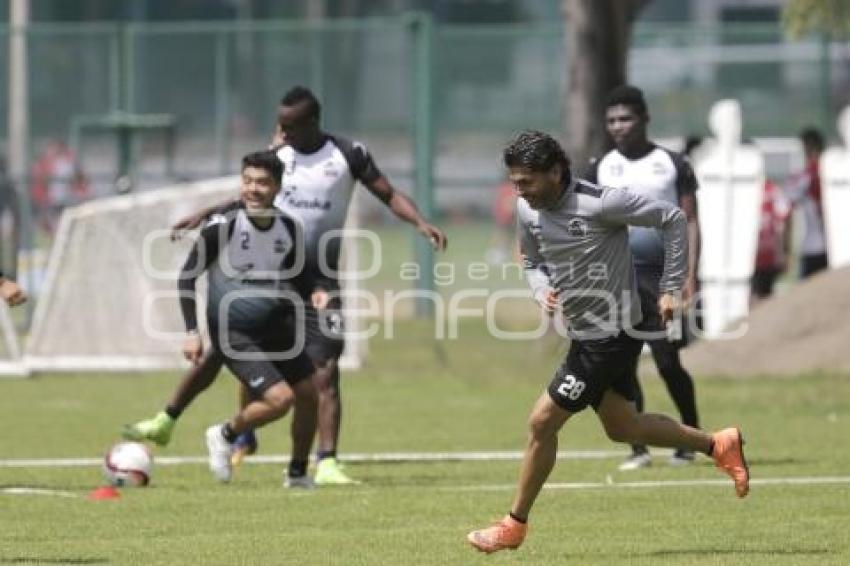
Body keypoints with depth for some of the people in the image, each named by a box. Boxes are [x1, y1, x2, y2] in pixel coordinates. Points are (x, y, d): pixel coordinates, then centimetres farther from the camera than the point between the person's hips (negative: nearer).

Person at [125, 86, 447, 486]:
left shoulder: (348, 155, -8)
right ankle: (167, 421, 20)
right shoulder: (277, 152, 1)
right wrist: (208, 214, 7)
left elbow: (389, 195, -5)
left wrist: (420, 223, -22)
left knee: (325, 371, -9)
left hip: (319, 278, -3)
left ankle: (326, 463, -8)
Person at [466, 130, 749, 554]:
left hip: (611, 336, -8)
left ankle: (515, 526, 7)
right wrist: (543, 291, -6)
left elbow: (672, 218, -14)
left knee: (542, 423, -7)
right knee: (621, 427, 19)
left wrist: (671, 289, -14)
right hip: (584, 334, 8)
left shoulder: (600, 204, -23)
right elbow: (532, 261, 17)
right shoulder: (527, 211, -2)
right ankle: (720, 445, 33)